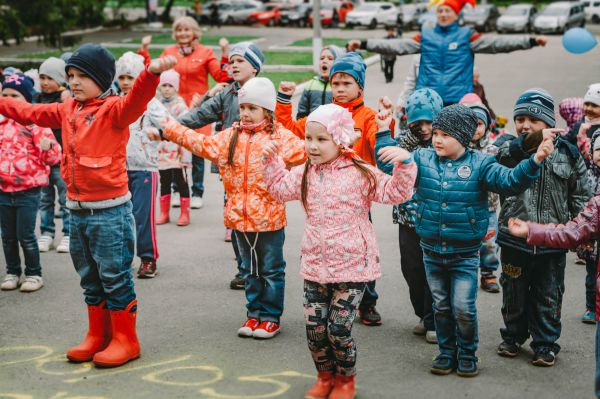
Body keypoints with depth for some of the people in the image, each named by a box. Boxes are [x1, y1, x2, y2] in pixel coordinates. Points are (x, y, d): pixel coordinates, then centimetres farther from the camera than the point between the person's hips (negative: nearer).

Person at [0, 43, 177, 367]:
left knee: (115, 277, 0)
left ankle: (125, 340, 11)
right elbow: (29, 112, 24)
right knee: (90, 279, 17)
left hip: (109, 210, -8)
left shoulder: (113, 109, -12)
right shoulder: (67, 110, 11)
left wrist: (152, 73, -52)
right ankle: (98, 335, 29)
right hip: (77, 210, 8)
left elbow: (135, 100, -33)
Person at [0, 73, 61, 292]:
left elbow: (53, 158, -11)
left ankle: (34, 274, 15)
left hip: (28, 190, -5)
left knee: (25, 235, 0)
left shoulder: (35, 123, -8)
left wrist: (48, 147, -30)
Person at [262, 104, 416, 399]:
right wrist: (272, 160, 9)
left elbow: (395, 193, -10)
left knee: (338, 330, -4)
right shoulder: (305, 174, 7)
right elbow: (280, 187, 18)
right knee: (314, 328, 7)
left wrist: (404, 164, -23)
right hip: (315, 265, 5)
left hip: (352, 267, -5)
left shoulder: (360, 173, -7)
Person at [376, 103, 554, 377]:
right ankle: (446, 353, 30)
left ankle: (467, 355, 18)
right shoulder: (422, 159, -1)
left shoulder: (479, 164, -8)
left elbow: (509, 182, -16)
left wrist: (534, 162, -29)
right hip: (432, 252, 3)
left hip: (465, 254, -3)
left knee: (463, 308, -4)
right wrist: (384, 134, -5)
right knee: (441, 307, 15)